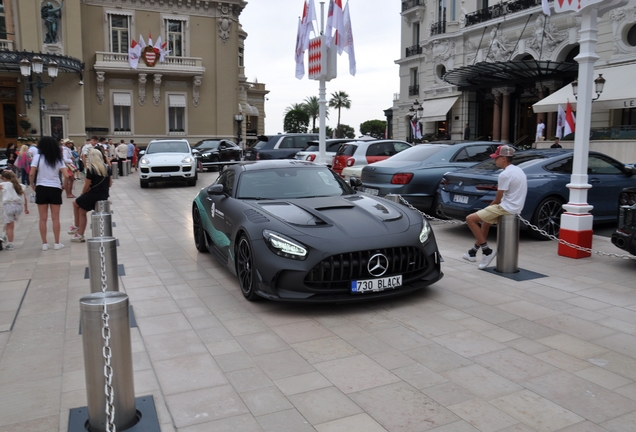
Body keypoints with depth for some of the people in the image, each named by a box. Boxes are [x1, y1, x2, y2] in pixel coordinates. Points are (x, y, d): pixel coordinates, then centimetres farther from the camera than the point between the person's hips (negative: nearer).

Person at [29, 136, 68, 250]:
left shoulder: (38, 157, -3)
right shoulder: (58, 159, 2)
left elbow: (31, 174, -10)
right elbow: (66, 175, -8)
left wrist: (32, 184, 6)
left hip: (41, 188, -1)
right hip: (55, 189, 1)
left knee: (43, 218, 6)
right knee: (55, 218, 6)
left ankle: (44, 244, 9)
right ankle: (57, 243, 8)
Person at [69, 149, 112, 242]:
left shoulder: (91, 170, -14)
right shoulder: (107, 168, 3)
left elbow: (86, 187, -7)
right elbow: (110, 184, 10)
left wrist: (82, 195, 12)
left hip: (93, 195, -6)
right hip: (104, 196, 6)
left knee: (76, 204, 21)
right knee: (82, 211, 19)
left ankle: (76, 227, 35)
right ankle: (80, 235, 18)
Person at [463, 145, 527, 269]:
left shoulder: (505, 174, -18)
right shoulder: (518, 170, 12)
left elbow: (497, 200, -14)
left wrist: (488, 208, 7)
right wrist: (489, 209, 16)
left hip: (506, 208, -10)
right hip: (516, 207, 10)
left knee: (470, 219, -8)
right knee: (485, 220, 30)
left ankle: (486, 250, -5)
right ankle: (474, 252, 34)